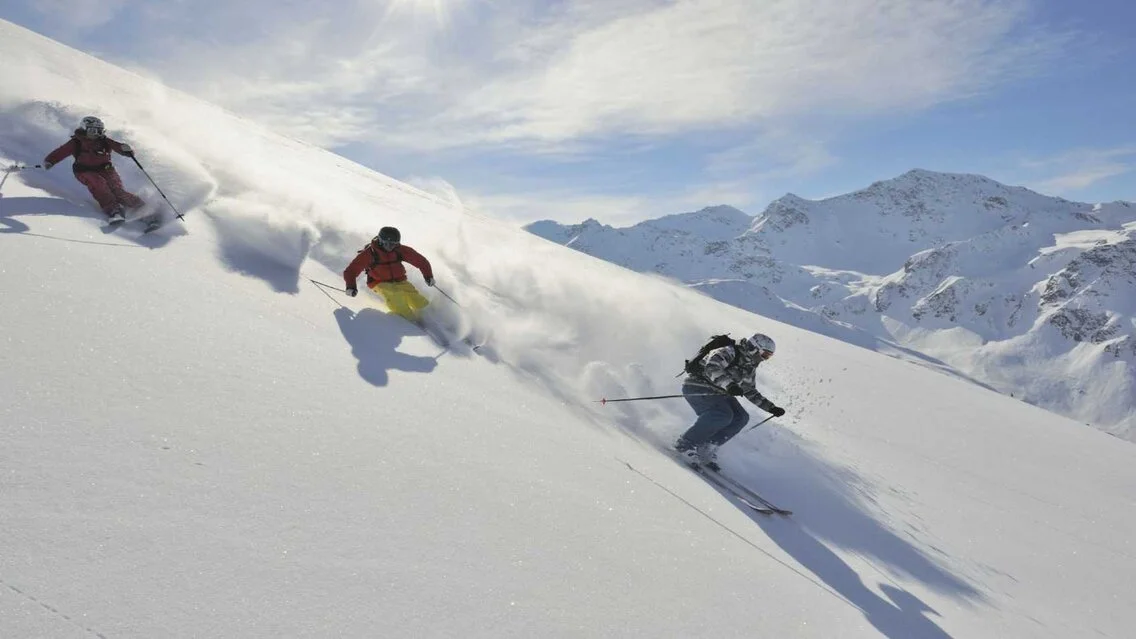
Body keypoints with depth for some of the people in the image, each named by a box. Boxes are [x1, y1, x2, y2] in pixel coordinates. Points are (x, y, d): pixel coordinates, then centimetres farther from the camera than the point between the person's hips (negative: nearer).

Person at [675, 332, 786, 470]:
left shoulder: (749, 366, 9)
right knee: (722, 415, -29)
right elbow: (712, 367, -38)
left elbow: (750, 392, 19)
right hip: (697, 387, -9)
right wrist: (728, 384, -52)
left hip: (717, 391, 9)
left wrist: (771, 408, 13)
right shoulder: (728, 352, -19)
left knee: (741, 417, -6)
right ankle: (685, 444, -21)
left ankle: (706, 448, -3)